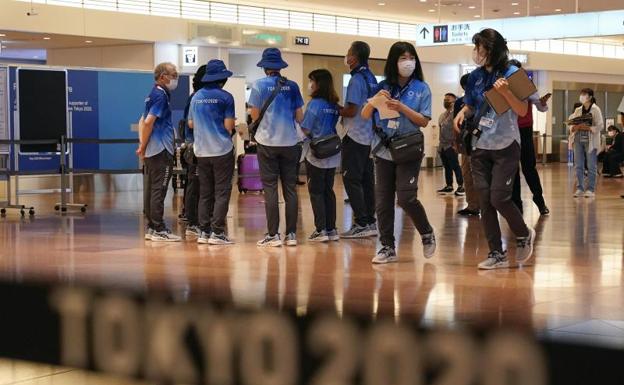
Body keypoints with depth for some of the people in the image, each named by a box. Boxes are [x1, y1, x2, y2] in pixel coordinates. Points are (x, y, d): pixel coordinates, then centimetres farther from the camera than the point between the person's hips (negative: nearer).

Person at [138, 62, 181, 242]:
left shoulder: (154, 94, 18)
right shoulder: (160, 95, -12)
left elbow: (143, 120, 21)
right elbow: (149, 121, -20)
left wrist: (142, 144, 12)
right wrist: (144, 146, -11)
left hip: (152, 151, 10)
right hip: (161, 151, -10)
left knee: (151, 190, 10)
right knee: (158, 190, -7)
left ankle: (151, 228, 13)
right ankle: (158, 229, -6)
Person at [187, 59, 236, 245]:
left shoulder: (196, 97, 8)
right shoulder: (225, 97, -8)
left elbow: (191, 123, 13)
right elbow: (229, 126, -10)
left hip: (201, 151, 5)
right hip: (222, 151, -5)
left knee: (205, 193, 10)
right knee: (222, 192, -1)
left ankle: (204, 231, 10)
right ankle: (217, 232, -5)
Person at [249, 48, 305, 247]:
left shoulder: (259, 85, -4)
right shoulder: (292, 86, 3)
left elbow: (255, 115, -4)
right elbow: (300, 116, 4)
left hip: (268, 142, -2)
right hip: (290, 141, 2)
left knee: (270, 188, 2)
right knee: (290, 187, 7)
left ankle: (273, 235, -1)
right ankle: (291, 234, 8)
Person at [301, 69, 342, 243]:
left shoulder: (315, 103, -12)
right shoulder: (334, 105, 7)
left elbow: (306, 129, -12)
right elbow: (333, 126, 12)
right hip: (333, 154, 6)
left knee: (316, 192, 1)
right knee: (328, 191, 12)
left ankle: (321, 230, -2)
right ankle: (331, 229, 12)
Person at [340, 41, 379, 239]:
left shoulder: (356, 80, -15)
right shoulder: (371, 78, 11)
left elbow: (352, 110, -19)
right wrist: (343, 111, 16)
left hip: (356, 137, -8)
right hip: (369, 136, 8)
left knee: (351, 180, -5)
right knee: (367, 180, 11)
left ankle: (361, 224, -7)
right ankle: (370, 221, 13)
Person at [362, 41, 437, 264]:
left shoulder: (421, 88, -2)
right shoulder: (383, 87, 5)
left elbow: (424, 121, -7)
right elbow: (365, 116, 5)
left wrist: (402, 108, -18)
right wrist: (375, 99, -13)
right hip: (383, 151, 4)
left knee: (406, 198, -12)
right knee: (383, 201, 3)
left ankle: (427, 234, 14)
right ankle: (388, 247, 11)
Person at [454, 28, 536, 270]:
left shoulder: (512, 73, -7)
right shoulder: (475, 76, 7)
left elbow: (522, 111, -11)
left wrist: (505, 92, -26)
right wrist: (462, 113, -4)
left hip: (505, 146, -5)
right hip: (480, 147, 5)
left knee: (499, 198, -10)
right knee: (485, 202, 2)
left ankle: (524, 235, 18)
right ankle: (497, 254, 9)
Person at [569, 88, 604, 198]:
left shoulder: (595, 109, -2)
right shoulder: (578, 110, 13)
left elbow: (600, 126, -9)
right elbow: (571, 125, 12)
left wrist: (588, 128, -20)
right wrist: (574, 128, -11)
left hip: (590, 141, -5)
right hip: (578, 140, 5)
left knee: (591, 166, -2)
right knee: (578, 165, 4)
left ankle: (590, 189, 2)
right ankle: (580, 188, 10)